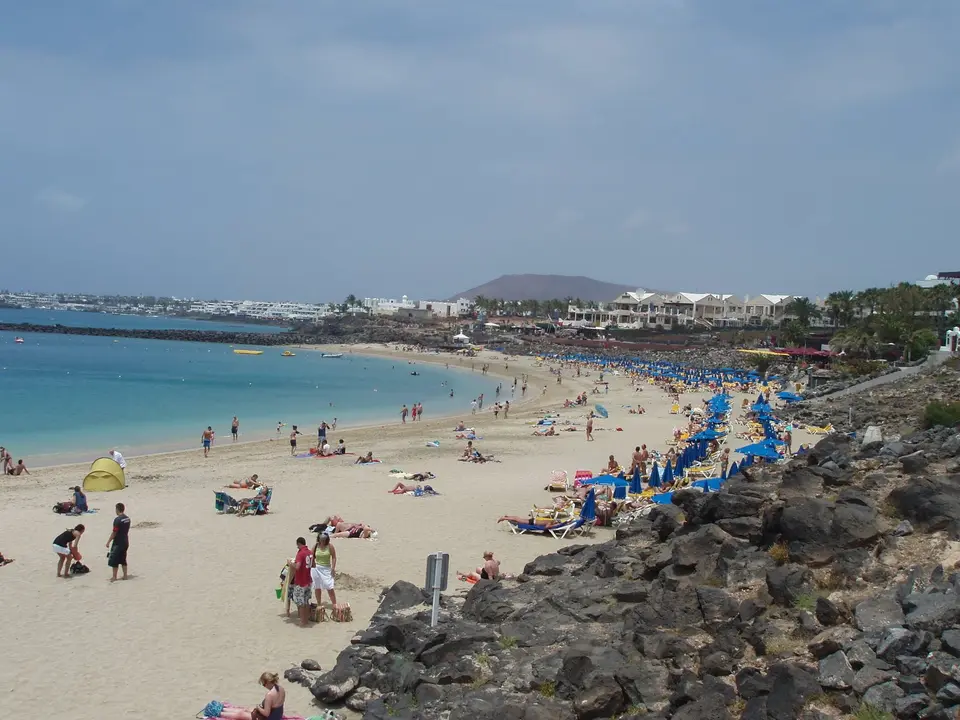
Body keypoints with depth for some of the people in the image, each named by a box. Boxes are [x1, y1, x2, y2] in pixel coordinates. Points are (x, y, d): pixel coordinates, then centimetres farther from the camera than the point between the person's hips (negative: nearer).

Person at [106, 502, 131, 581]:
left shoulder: (117, 519, -19)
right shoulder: (127, 519, 5)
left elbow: (114, 532, -18)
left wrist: (108, 542, -11)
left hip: (118, 543, -8)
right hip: (125, 542, 8)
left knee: (114, 560, 2)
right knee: (123, 559, 16)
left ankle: (114, 577, 6)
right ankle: (125, 575, 16)